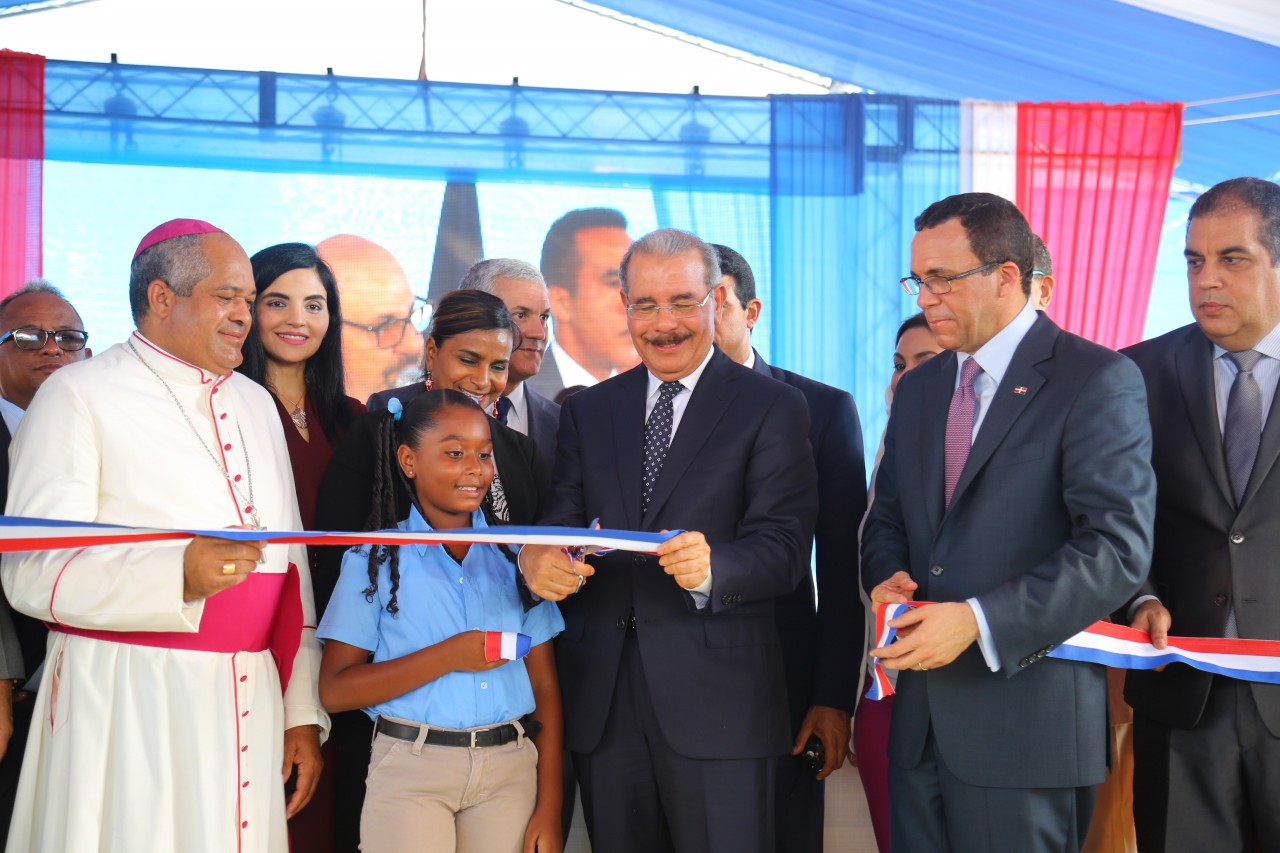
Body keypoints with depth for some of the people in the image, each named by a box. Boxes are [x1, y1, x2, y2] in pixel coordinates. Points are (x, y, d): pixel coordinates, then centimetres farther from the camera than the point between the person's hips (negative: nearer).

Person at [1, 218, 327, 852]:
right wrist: (178, 575, -28)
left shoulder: (254, 403, 17)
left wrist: (304, 711, 14)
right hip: (128, 701, -5)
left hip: (250, 703, 6)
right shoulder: (79, 396, -4)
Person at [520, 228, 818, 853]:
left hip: (717, 699, -4)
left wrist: (712, 568, -32)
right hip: (602, 700, 4)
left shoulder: (773, 409, 0)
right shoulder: (588, 411, 14)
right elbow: (563, 517, 6)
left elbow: (784, 548, -10)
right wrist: (536, 557, -18)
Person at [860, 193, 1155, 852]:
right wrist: (886, 576, -1)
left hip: (1028, 712, -6)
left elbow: (1118, 548, -17)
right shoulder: (919, 388, 16)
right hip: (921, 716, 7)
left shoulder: (1098, 381, -8)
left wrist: (977, 622, -21)